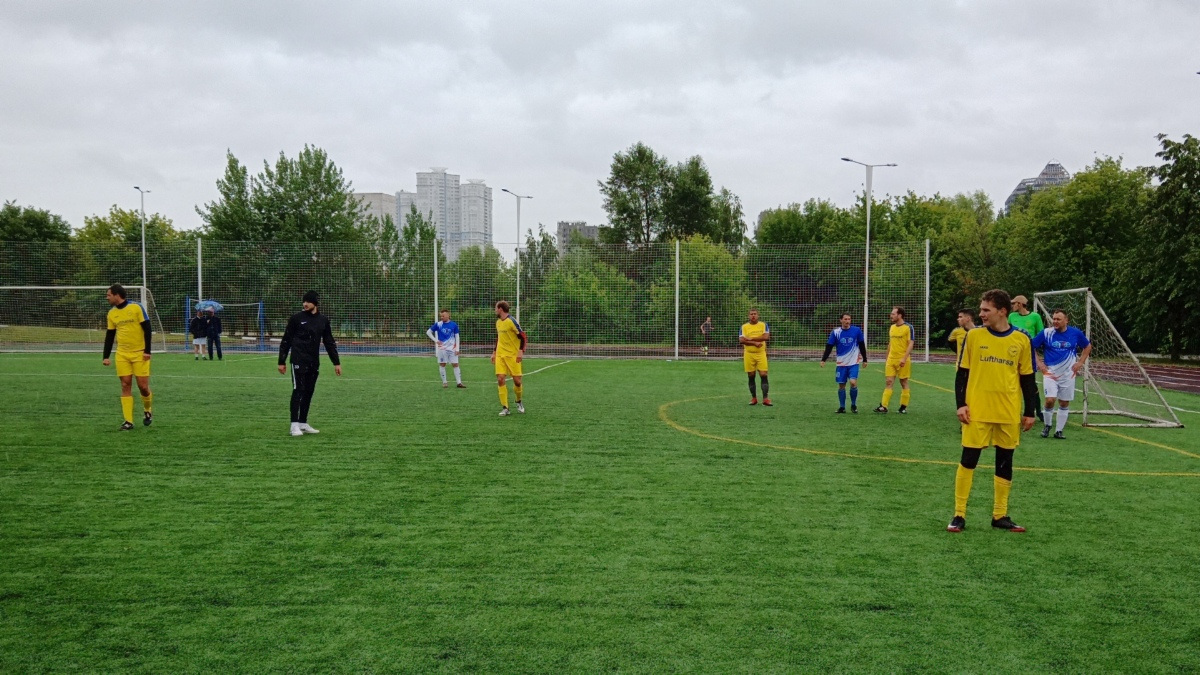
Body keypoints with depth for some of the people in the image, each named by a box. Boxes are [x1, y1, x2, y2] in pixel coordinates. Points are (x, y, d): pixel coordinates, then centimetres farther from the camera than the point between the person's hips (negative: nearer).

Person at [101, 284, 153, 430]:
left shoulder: (136, 307, -8)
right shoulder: (112, 313, 7)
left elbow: (147, 329, -8)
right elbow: (109, 335, 13)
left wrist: (147, 350, -13)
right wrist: (106, 356, 8)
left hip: (140, 353, -4)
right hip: (122, 355, 4)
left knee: (143, 386, -4)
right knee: (125, 386, -2)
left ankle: (147, 411, 24)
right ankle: (128, 421, 0)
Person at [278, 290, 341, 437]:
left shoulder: (323, 320, 8)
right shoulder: (296, 318, -2)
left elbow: (329, 343, 12)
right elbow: (286, 341, 1)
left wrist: (336, 362, 8)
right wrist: (282, 361, -2)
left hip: (314, 363, 4)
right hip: (298, 361, -4)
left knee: (309, 392, 7)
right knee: (298, 390, -8)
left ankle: (303, 423, 16)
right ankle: (295, 425, -7)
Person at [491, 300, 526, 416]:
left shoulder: (511, 321, -12)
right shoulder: (498, 322, 10)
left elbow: (522, 336, -13)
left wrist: (521, 351, -22)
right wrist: (494, 352, 19)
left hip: (513, 355, -6)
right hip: (500, 355, 6)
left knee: (517, 380, -4)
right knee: (500, 379, -8)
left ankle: (519, 402, 25)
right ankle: (505, 408, -4)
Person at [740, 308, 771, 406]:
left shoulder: (763, 325, 4)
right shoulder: (744, 326, 4)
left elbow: (766, 337, -12)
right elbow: (741, 340, -9)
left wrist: (751, 339, -13)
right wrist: (755, 343, -18)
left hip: (761, 354, -1)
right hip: (748, 354, 1)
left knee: (763, 375, -9)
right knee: (751, 376, 5)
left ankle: (765, 398, -9)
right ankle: (754, 398, 15)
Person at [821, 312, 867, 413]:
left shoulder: (857, 330, -2)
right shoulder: (835, 332, -2)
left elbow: (862, 345, 7)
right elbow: (829, 346, 0)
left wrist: (864, 359, 9)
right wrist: (823, 360, -9)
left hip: (853, 363, -1)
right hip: (841, 363, 1)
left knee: (853, 382, -16)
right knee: (841, 385, 4)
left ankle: (853, 405, 3)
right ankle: (842, 407, 16)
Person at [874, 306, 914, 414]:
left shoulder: (908, 327, -8)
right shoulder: (892, 327, 12)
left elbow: (910, 344, -12)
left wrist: (904, 358, -21)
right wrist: (887, 358, 18)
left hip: (902, 360, -6)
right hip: (891, 359, 6)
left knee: (904, 383, 4)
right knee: (888, 382, -1)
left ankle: (904, 407, 12)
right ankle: (884, 406, -5)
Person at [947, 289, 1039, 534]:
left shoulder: (1022, 340, 1)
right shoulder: (974, 336, -1)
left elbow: (1028, 379, 7)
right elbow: (962, 373, 3)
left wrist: (1030, 412, 5)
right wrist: (961, 404, -6)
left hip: (1009, 413, 1)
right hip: (977, 411, -1)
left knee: (1005, 463, 9)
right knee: (968, 461, -2)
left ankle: (1000, 516, 19)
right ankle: (959, 515, 7)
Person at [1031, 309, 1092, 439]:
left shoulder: (1076, 333, -2)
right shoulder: (1046, 333, -7)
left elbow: (1088, 346, 14)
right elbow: (1031, 347, 2)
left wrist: (1080, 362, 5)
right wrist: (1040, 364, -3)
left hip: (1068, 374, 2)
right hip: (1050, 372, -2)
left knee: (1064, 403, 6)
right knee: (1050, 400, -16)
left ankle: (1059, 431, 18)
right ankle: (1047, 426, 8)